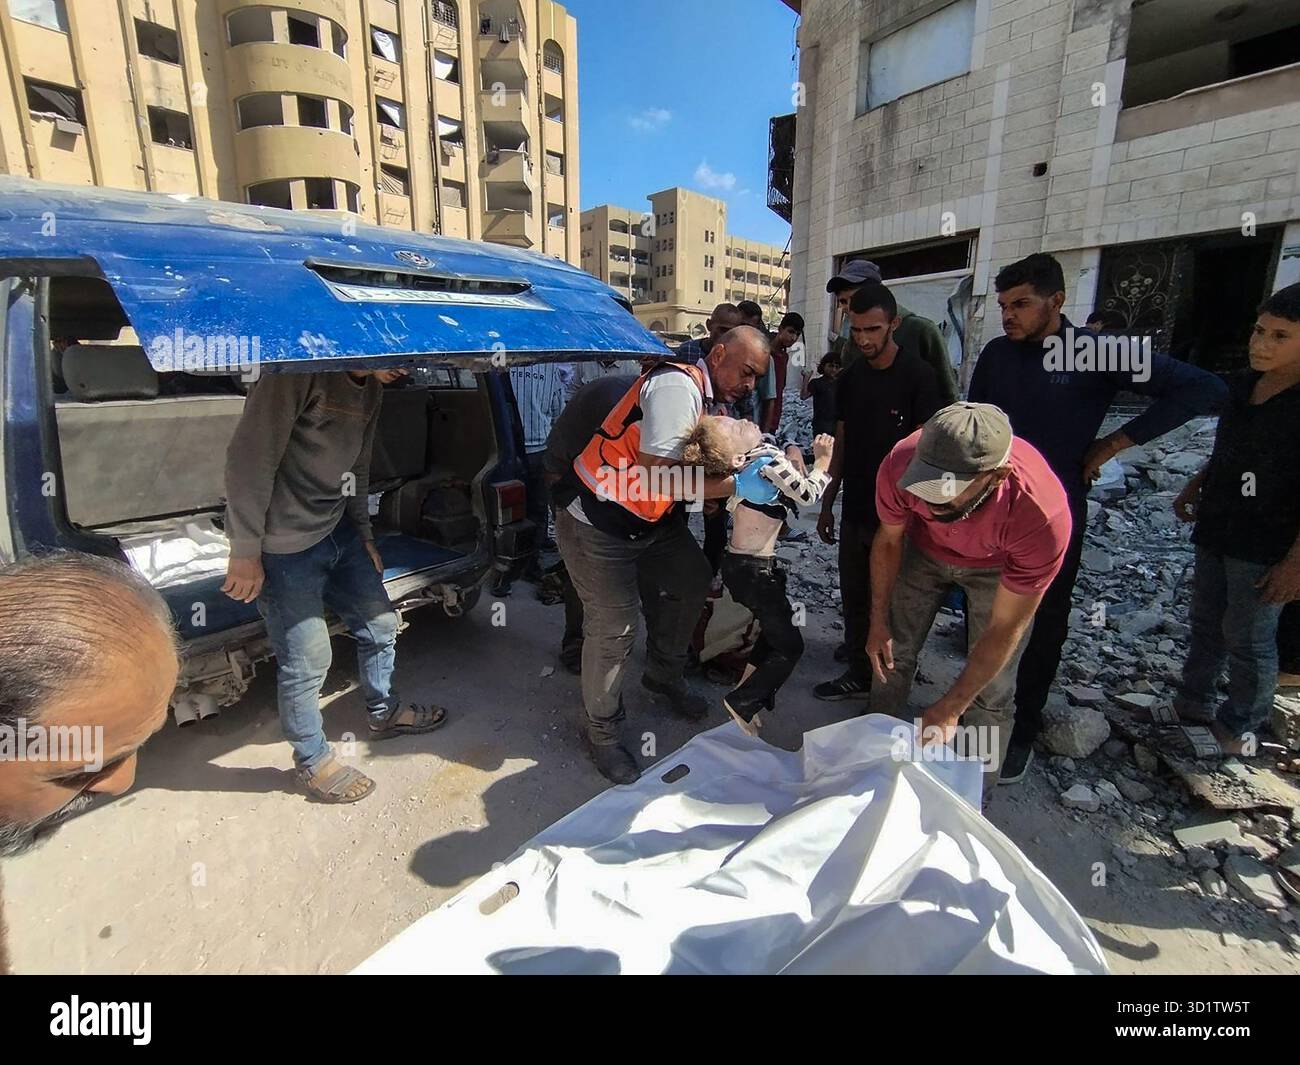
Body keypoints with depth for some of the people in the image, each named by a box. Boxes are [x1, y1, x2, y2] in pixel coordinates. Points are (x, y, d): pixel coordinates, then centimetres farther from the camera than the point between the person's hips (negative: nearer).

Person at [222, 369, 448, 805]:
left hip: (338, 531, 8)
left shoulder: (371, 386, 6)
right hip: (284, 547, -8)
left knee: (379, 624, 15)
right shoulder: (299, 372, -21)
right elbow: (249, 458, -22)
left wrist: (364, 533, 16)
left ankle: (384, 712, 40)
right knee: (307, 661, 0)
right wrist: (244, 553, -19)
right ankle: (313, 763, 24)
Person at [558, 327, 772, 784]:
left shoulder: (710, 399, 9)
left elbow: (696, 466, 5)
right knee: (613, 625, -7)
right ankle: (603, 731, 15)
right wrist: (734, 484, -24)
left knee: (692, 580, 11)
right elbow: (659, 475, -29)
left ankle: (663, 675, 34)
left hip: (651, 521, 10)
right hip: (598, 525, -9)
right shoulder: (677, 385, -22)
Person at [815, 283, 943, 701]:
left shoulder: (917, 376, -10)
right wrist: (827, 504, 12)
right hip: (855, 511, 6)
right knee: (855, 596, 15)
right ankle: (859, 673, 33)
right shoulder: (848, 379, 7)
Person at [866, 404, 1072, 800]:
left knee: (990, 693, -2)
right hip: (925, 547, 3)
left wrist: (949, 708, -22)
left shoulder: (1042, 515, -41)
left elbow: (1005, 629, -28)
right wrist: (878, 622, -6)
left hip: (999, 567, -2)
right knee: (891, 653, 8)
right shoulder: (899, 466, -35)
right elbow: (889, 540, -11)